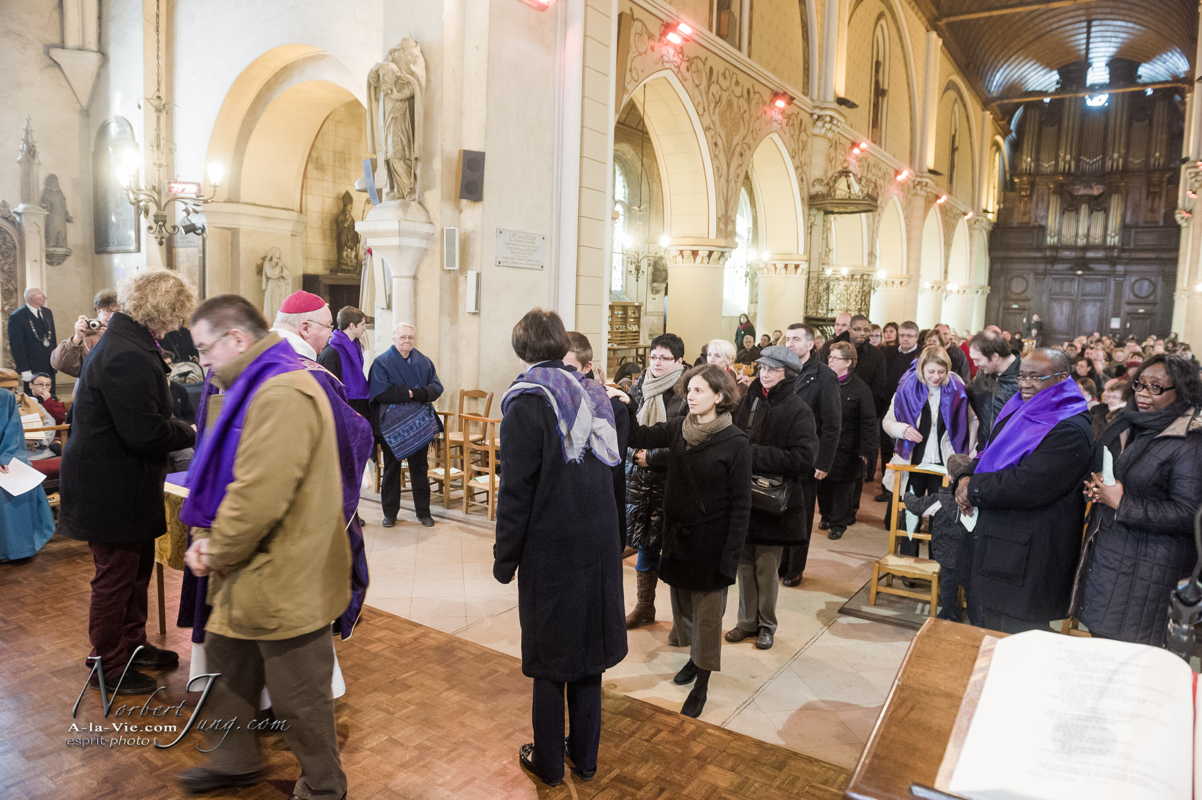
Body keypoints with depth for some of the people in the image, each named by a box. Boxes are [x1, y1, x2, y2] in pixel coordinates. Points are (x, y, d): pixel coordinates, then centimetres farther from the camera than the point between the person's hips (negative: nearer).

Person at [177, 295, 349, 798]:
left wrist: (217, 553, -13)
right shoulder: (257, 389, 11)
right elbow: (225, 476, 16)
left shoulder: (283, 395, -25)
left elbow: (258, 497, -29)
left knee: (299, 697, 7)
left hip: (284, 577, -10)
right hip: (254, 571, 11)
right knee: (226, 664, 26)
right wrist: (206, 538, 2)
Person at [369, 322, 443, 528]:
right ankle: (390, 512, 18)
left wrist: (417, 393, -18)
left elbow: (436, 387, -1)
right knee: (392, 469, 8)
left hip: (419, 425, 3)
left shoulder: (424, 362, 8)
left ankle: (423, 511, 18)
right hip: (392, 425, -3)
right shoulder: (382, 362, -4)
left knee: (420, 469, 9)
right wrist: (408, 393, -16)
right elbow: (380, 391, -16)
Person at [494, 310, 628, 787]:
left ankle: (549, 763, 25)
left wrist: (505, 557, -7)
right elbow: (612, 471, 10)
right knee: (588, 651, 17)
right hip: (599, 545, 6)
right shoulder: (593, 392, 5)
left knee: (550, 658, 10)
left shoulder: (528, 402, -14)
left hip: (550, 550, -5)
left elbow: (517, 490, -16)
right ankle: (584, 756, 31)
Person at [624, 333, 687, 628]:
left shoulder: (685, 394, -10)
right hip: (639, 477, 5)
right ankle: (644, 606, 31)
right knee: (644, 541, 14)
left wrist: (652, 457, -12)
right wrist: (636, 453, -4)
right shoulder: (640, 388, 6)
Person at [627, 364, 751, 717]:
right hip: (677, 535, 5)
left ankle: (701, 684, 23)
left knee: (707, 613, 8)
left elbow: (741, 503, -14)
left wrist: (731, 556, -15)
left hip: (710, 542, -5)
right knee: (683, 605, 20)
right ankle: (694, 657, 43)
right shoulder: (679, 428, -1)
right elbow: (639, 437, -6)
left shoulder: (735, 442, -16)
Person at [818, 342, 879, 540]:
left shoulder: (860, 388, -8)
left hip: (846, 449, -4)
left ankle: (839, 523, 19)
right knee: (823, 485, 11)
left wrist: (866, 451, -11)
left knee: (843, 486, 6)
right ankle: (827, 516, 31)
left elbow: (868, 422, -8)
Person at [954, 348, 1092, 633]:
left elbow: (1027, 485, -26)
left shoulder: (1071, 431, -19)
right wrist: (967, 478, -6)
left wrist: (973, 488, -14)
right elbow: (988, 455, 15)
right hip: (994, 541, 9)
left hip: (1027, 554, -9)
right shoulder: (1018, 412, 10)